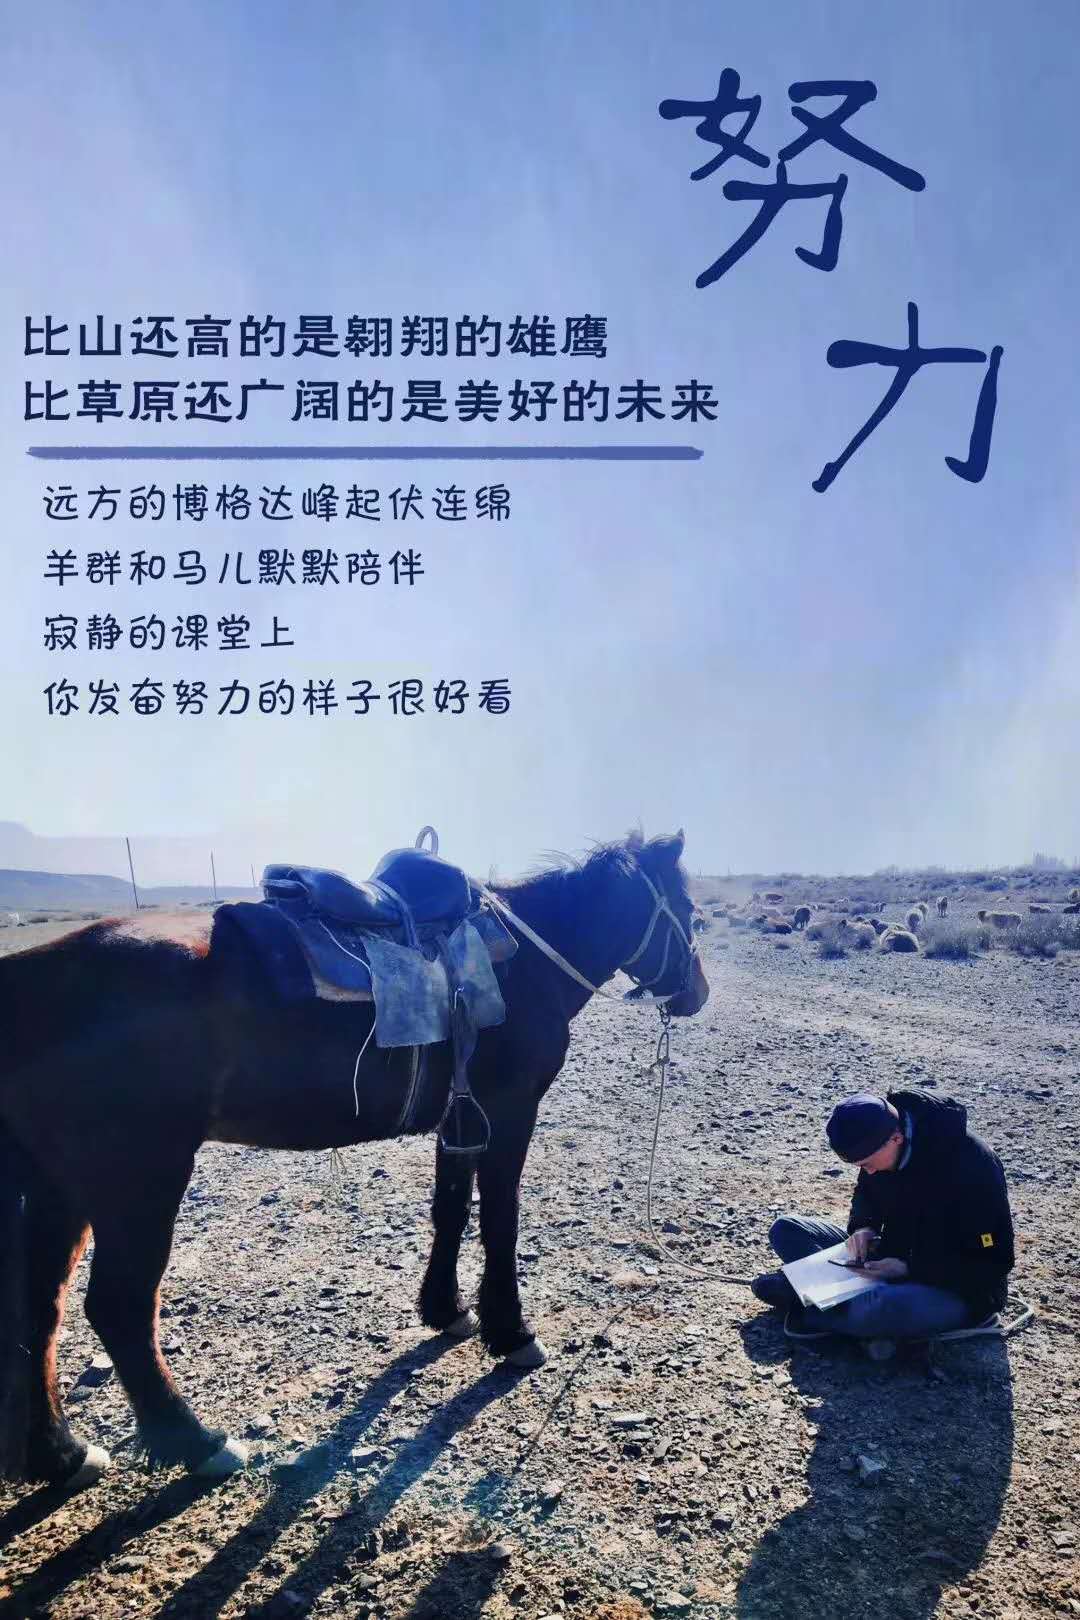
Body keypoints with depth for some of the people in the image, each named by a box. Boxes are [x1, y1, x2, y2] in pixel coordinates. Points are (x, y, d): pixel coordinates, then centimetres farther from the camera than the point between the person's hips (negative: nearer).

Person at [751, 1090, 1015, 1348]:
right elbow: (867, 1193, 14)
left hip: (959, 1289, -7)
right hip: (897, 1261, 7)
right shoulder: (879, 1138, -8)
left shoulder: (969, 1164, -28)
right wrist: (864, 1226, -9)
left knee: (889, 1306, -42)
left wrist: (910, 1269, -28)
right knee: (786, 1229, -1)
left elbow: (993, 1263, -22)